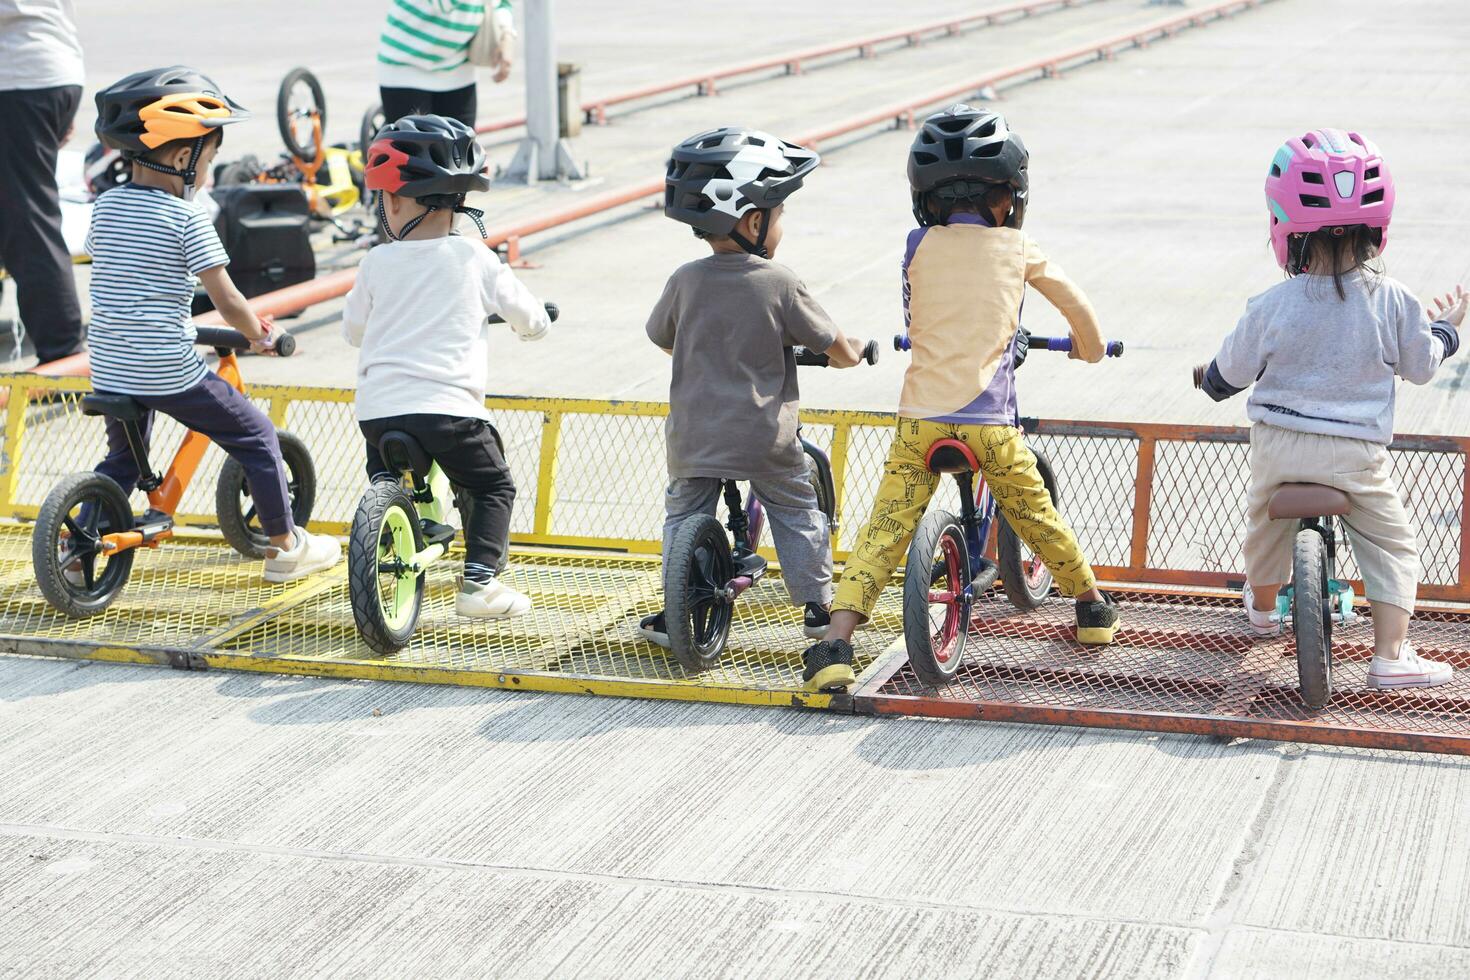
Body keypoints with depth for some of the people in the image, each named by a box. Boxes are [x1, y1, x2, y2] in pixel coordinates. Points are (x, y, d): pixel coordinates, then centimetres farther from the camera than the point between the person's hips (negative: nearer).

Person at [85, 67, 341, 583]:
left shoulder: (106, 205, 6)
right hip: (170, 370, -6)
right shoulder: (187, 216, -12)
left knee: (122, 459, 27)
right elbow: (226, 300, -12)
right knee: (256, 435, 10)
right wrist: (260, 336, 6)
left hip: (109, 367, 6)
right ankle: (284, 547, 15)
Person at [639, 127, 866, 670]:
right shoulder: (780, 283, -11)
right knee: (796, 511, 16)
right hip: (765, 440, -2)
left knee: (683, 514, 15)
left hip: (694, 436, 2)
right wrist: (855, 351, 19)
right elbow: (838, 349, -5)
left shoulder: (686, 280, -4)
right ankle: (817, 602, 18)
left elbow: (662, 338, 14)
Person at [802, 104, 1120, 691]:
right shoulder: (1015, 248, 5)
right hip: (990, 422, 0)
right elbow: (1075, 305, 18)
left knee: (885, 529, -3)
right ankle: (1091, 604, 36)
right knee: (1037, 517, 18)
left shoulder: (919, 246, 5)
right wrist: (1090, 348, 39)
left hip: (921, 416, 0)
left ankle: (837, 642, -14)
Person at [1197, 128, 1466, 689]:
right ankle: (1391, 656, 2)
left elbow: (1230, 373, 1)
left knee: (1265, 523, 28)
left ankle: (1262, 605, 52)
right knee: (1392, 546, 12)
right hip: (1357, 453, -1)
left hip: (1278, 447, 1)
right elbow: (1421, 366, 5)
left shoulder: (1272, 307, -11)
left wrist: (1209, 379, 26)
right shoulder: (1391, 301, -9)